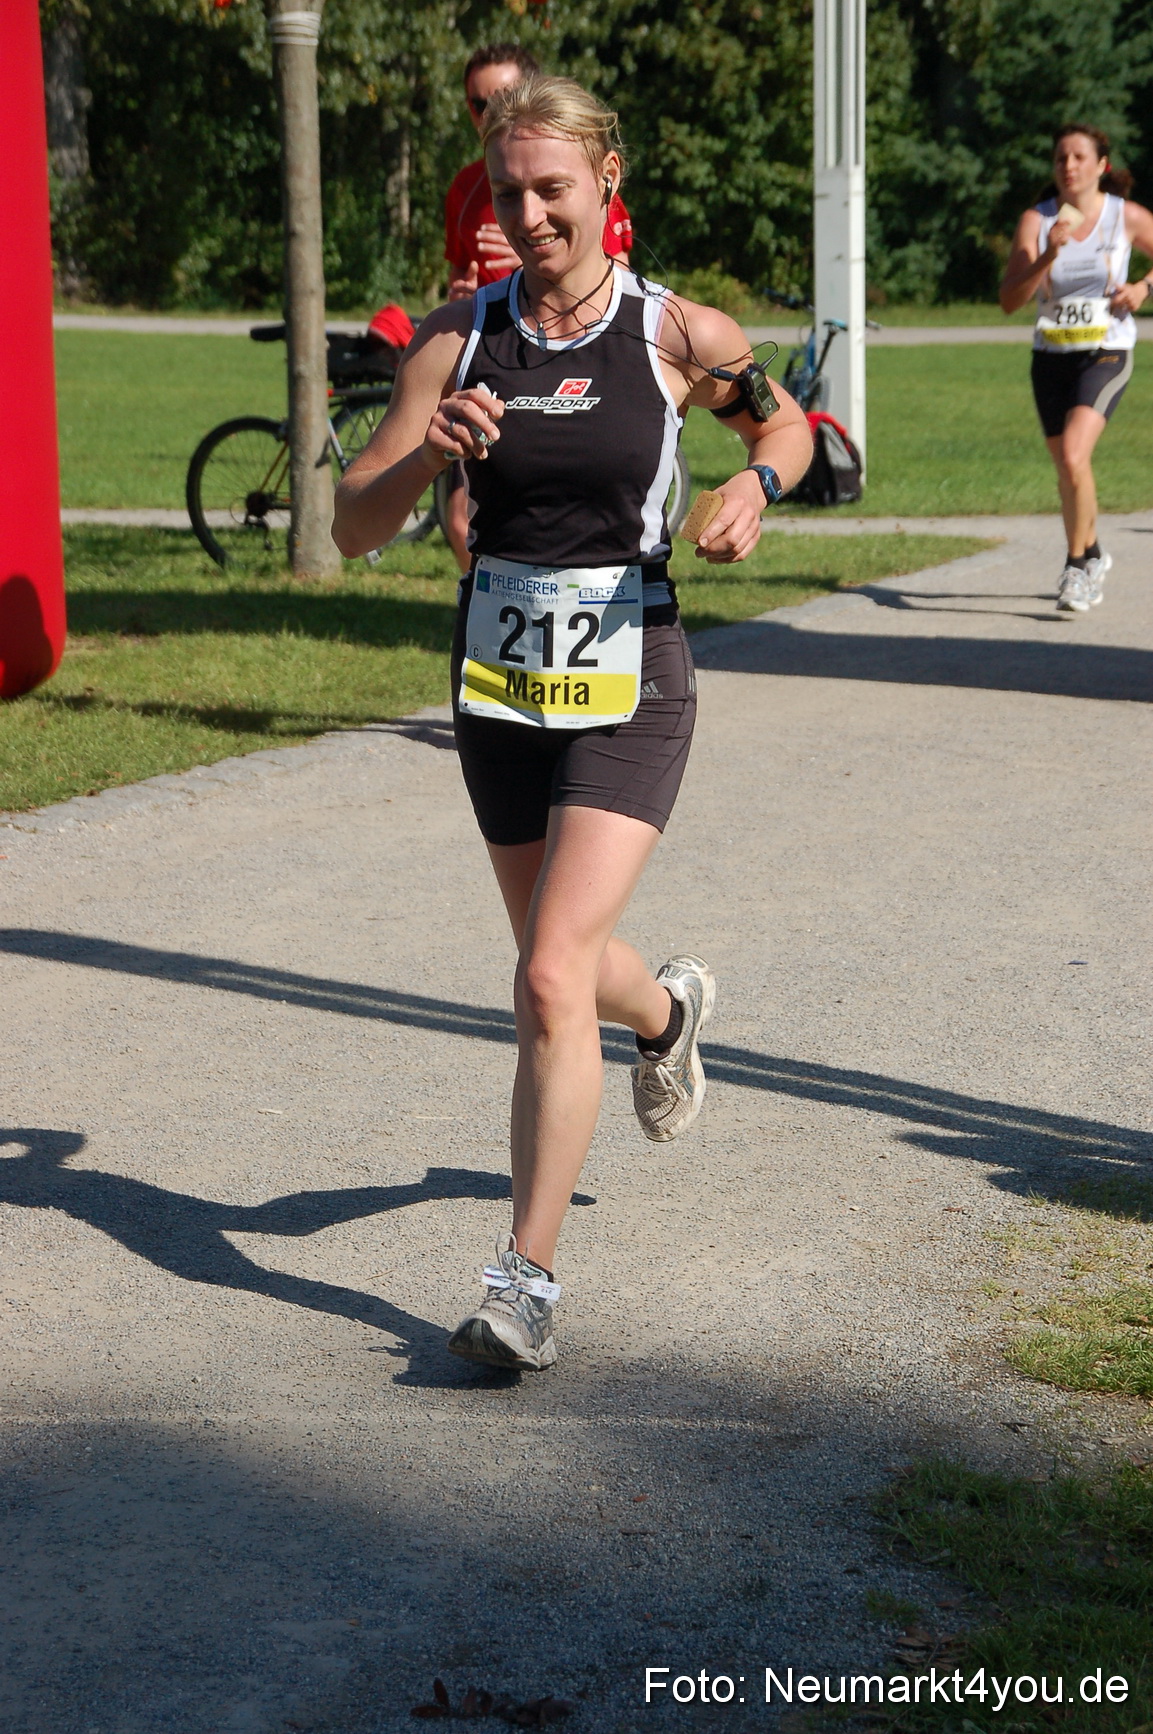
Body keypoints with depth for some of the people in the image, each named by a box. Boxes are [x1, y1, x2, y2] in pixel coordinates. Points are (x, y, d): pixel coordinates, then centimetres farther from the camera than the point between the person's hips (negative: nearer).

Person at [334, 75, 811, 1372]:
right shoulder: (457, 341, -3)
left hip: (628, 690, -4)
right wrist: (428, 452, -23)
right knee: (558, 963, 21)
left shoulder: (676, 335, -7)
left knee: (552, 981, -16)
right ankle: (667, 1011, 58)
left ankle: (527, 1277, -7)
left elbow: (784, 421, 13)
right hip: (498, 684, 4)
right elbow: (353, 527, -4)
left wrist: (757, 485, -9)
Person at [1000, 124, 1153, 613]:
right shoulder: (1037, 220, -3)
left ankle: (1077, 565, -10)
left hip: (1106, 355, -3)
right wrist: (1048, 256, -25)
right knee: (1067, 471, 14)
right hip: (1051, 356, 3)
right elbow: (1010, 299, -11)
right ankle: (1093, 554, 39)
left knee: (1073, 457, -23)